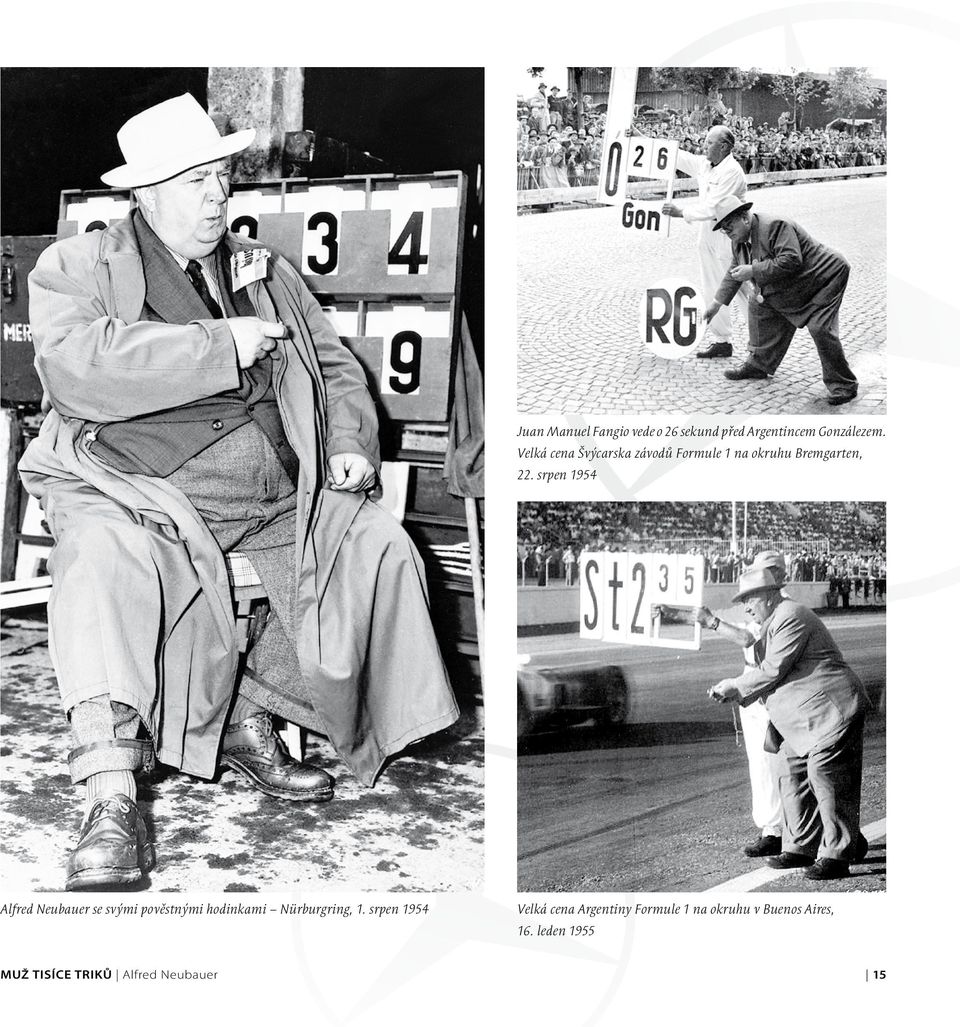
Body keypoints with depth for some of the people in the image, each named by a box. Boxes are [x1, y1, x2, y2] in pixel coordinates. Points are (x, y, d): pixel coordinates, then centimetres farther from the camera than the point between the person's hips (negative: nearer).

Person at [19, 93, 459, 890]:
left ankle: (251, 717, -1)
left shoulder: (269, 272, 21)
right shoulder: (76, 268, 4)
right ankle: (111, 795, -32)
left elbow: (336, 369, 24)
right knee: (108, 558, -36)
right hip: (141, 491, -4)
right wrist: (220, 344, -16)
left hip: (280, 495, 5)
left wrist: (351, 444, 2)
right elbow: (78, 367, -17)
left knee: (379, 548, -15)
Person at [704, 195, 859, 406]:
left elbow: (790, 261, -37)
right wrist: (717, 303, 17)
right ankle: (758, 365, 23)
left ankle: (843, 386, -9)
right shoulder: (739, 241, 1)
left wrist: (754, 271, -35)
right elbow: (734, 272, 16)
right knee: (759, 306, 11)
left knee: (821, 329, -20)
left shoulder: (775, 226, -28)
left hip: (823, 278, -10)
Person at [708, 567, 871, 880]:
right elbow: (765, 671, 20)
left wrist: (733, 688, -10)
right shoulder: (772, 625, 19)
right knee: (793, 778, 9)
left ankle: (837, 855, -2)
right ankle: (801, 848, 17)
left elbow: (772, 672, -19)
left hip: (832, 711, -11)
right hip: (804, 721, 11)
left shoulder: (791, 617, -15)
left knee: (826, 779, -9)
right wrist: (731, 689, 7)